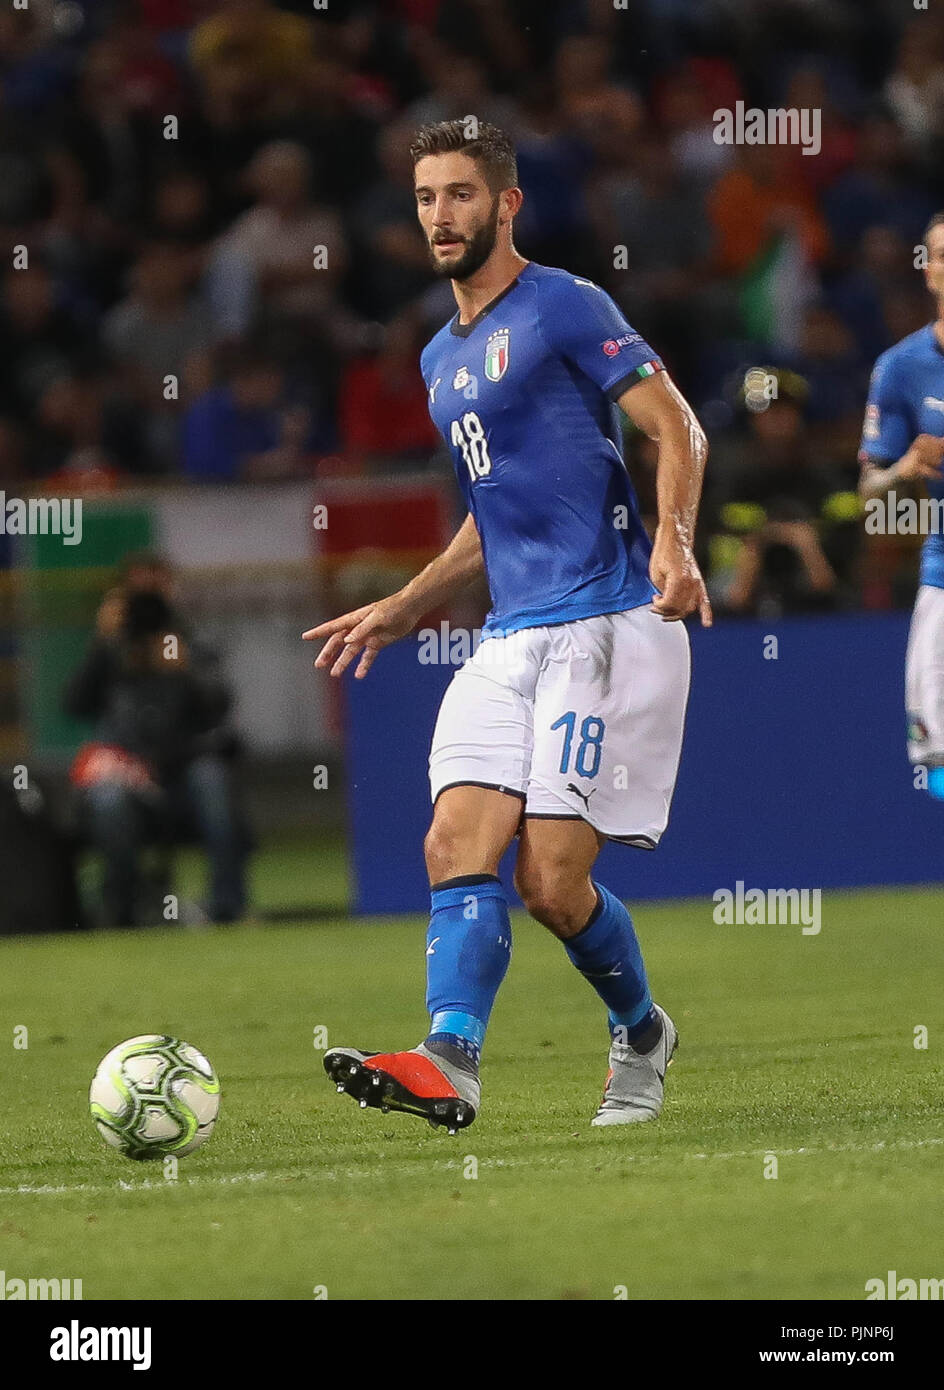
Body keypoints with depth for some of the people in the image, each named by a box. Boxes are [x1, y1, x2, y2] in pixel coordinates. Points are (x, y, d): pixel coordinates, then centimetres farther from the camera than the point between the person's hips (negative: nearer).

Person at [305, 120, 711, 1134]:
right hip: (508, 639, 8)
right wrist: (395, 613, 26)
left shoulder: (562, 307, -4)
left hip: (605, 624, -8)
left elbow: (676, 429, -10)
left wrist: (674, 544, -26)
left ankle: (640, 1036, 15)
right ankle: (449, 1062, -24)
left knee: (552, 881, -10)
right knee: (458, 844, -12)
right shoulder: (443, 359, 21)